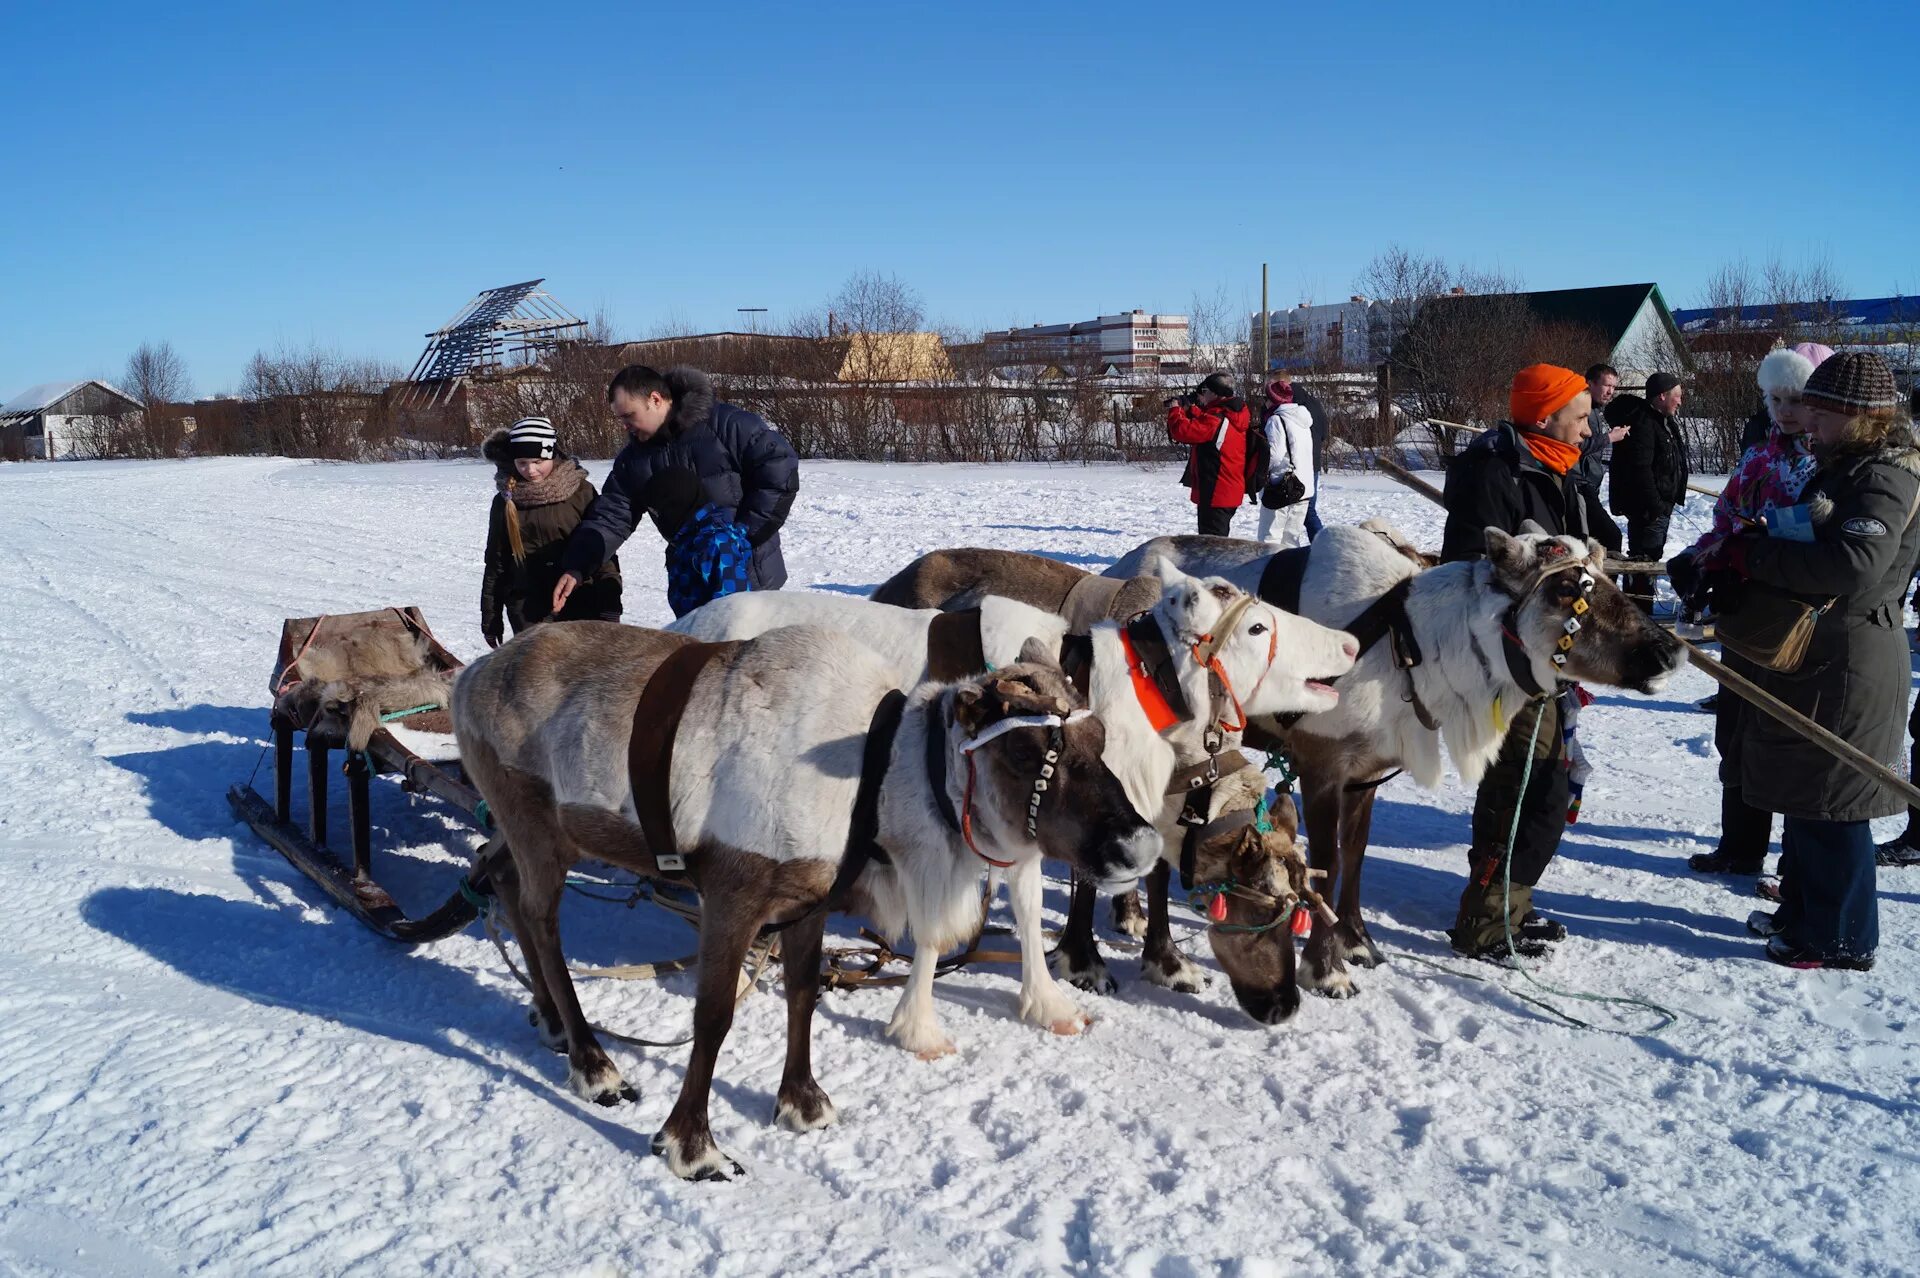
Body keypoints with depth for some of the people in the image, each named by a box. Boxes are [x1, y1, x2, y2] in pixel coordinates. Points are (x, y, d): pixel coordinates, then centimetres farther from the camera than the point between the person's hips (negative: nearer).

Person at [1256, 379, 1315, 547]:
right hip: (1304, 487, 8)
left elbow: (1274, 455, -19)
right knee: (1294, 533, 16)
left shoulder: (1276, 420, -12)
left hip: (1281, 488, -8)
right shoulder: (1304, 421, 15)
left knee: (1270, 535, -6)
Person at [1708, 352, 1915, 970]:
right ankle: (1801, 912, 33)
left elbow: (1854, 565, -30)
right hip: (1812, 655, 10)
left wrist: (1754, 555, -22)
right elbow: (1801, 544, 20)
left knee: (1829, 803, -1)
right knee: (1802, 794, 19)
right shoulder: (1837, 466, 14)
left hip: (1847, 668, -10)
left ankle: (1843, 938, 12)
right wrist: (1739, 570, 1)